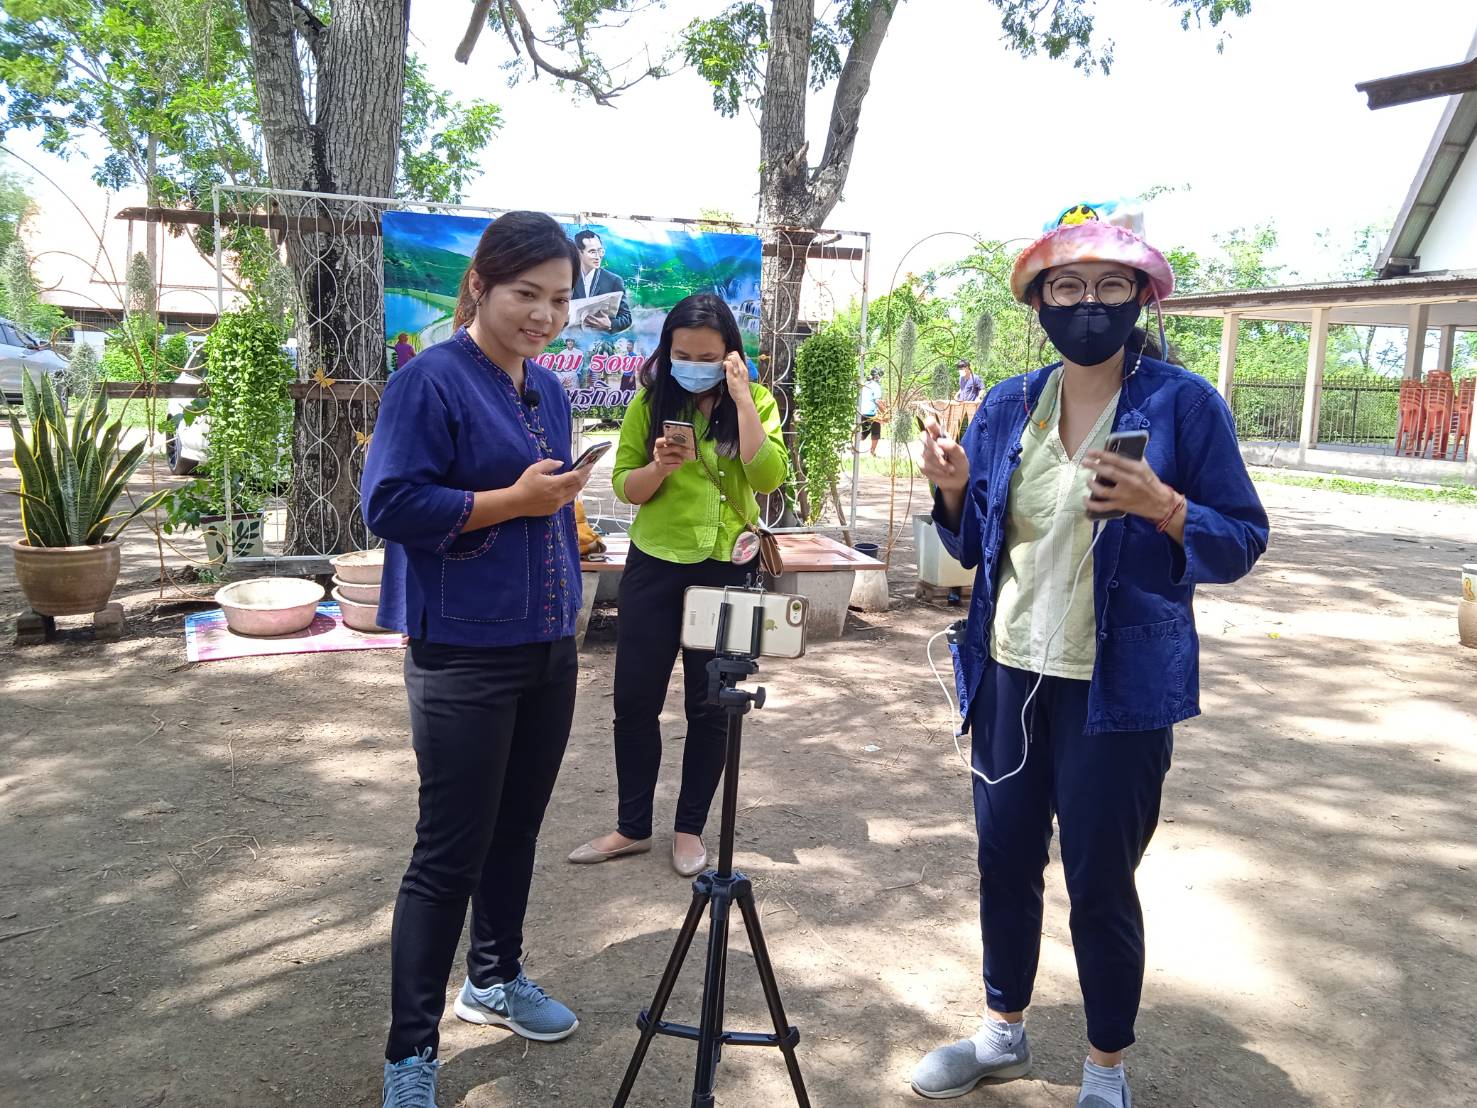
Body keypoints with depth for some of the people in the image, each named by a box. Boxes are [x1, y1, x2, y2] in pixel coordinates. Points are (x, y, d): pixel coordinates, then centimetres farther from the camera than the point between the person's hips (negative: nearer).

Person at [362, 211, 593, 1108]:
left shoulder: (548, 390, 10)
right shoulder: (431, 382, -13)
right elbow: (390, 505, -18)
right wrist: (513, 499, -23)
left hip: (548, 649, 7)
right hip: (463, 656, -7)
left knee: (517, 829, 18)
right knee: (450, 852, -1)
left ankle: (496, 978, 38)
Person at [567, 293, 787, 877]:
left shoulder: (757, 401, -3)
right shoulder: (651, 400, 0)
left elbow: (768, 477, -17)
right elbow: (624, 486, 1)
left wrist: (741, 398, -20)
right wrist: (660, 466, -19)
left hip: (725, 568, -1)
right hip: (654, 564, 2)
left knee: (709, 705, 8)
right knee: (634, 697, 5)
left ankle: (690, 827, 24)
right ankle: (632, 826, 22)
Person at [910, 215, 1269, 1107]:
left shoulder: (1185, 404, -6)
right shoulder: (1007, 408, 6)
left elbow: (1242, 541, -6)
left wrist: (1163, 507, -24)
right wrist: (955, 490, -9)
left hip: (1119, 690, -4)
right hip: (1009, 675, 5)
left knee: (1100, 883, 6)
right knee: (1005, 861, 15)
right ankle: (1004, 1033, 38)